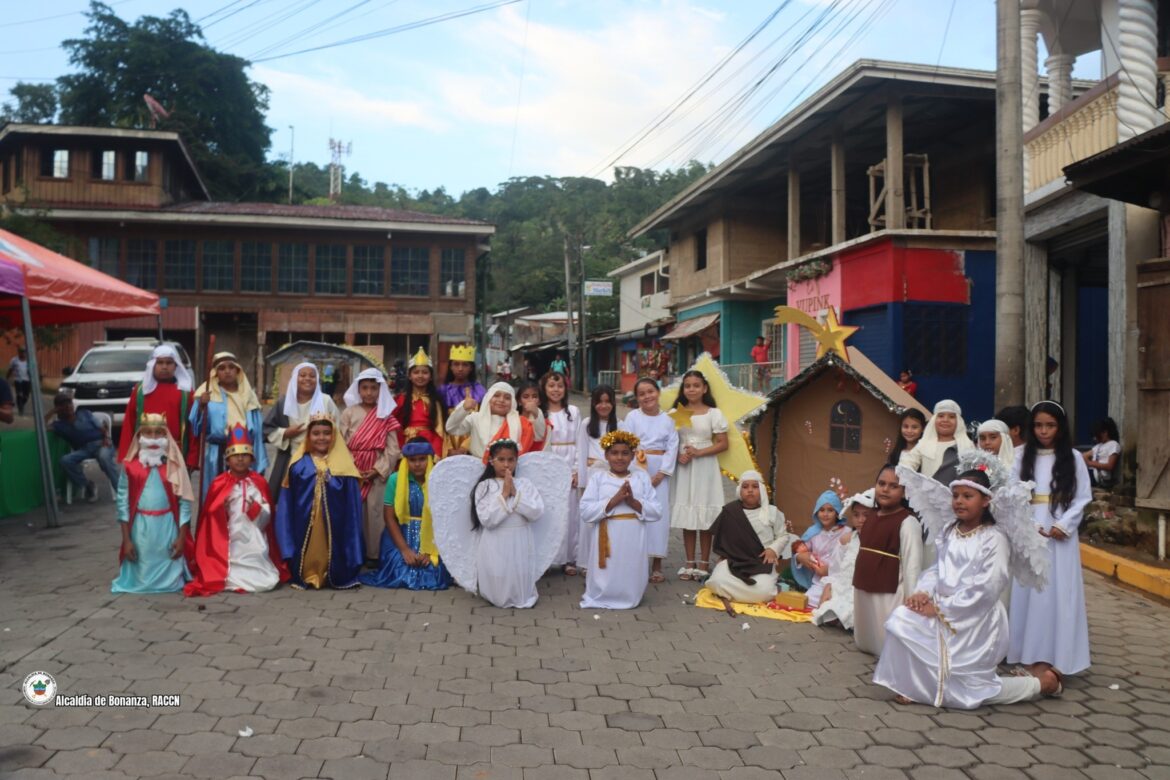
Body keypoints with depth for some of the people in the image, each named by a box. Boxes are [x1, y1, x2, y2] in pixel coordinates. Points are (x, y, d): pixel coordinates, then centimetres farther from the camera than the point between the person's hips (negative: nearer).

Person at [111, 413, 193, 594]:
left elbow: (184, 502, 1)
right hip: (140, 528, 0)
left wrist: (181, 537, -3)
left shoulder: (174, 465, 0)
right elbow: (123, 502, 0)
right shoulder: (130, 466, -2)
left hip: (167, 527, 0)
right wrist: (126, 539, -2)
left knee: (169, 582, 3)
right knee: (139, 577, 5)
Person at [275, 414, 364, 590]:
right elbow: (287, 503, 7)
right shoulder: (299, 463, 5)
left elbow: (352, 504, 4)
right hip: (304, 525, 0)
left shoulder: (344, 465, 4)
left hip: (334, 525, 0)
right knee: (306, 558, -1)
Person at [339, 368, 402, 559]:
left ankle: (374, 555, 10)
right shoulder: (349, 413, 5)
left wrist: (377, 470, -11)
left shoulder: (386, 415, 4)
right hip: (352, 472, 1)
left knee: (375, 513, 0)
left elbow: (392, 449, -2)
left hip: (377, 473, 0)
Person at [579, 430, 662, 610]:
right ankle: (600, 598, 32)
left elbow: (657, 513, 1)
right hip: (607, 539, -1)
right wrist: (613, 501, -17)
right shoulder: (598, 477, 2)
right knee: (604, 586, 6)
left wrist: (634, 502, -14)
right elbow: (585, 512, -9)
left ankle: (629, 599, 35)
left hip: (634, 540, 2)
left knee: (631, 591, 9)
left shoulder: (641, 477, 6)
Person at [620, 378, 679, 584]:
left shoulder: (667, 419, 6)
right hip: (636, 470, -2)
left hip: (660, 472, 2)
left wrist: (660, 474, -9)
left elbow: (672, 447, 0)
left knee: (660, 515, 1)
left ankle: (657, 564, 10)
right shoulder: (632, 416, 1)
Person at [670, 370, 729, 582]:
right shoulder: (675, 413, 6)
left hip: (705, 467, -2)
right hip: (683, 467, 2)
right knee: (686, 517, 6)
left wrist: (699, 452, -14)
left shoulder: (713, 414, 0)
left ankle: (703, 564, 10)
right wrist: (678, 455, -12)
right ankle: (689, 563, 15)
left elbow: (722, 443, -2)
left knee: (705, 517, 0)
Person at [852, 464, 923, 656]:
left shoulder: (907, 522, -13)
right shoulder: (871, 518, 11)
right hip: (864, 593, 8)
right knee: (866, 644, 19)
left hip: (889, 596, -8)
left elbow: (912, 565, -16)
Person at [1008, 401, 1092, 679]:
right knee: (1029, 591, 1)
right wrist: (1031, 526, -12)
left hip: (1060, 535, 0)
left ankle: (1052, 656, 3)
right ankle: (1029, 655, 6)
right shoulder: (1023, 457, 4)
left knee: (1057, 592, -1)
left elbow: (1083, 498, 1)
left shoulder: (1073, 458, 4)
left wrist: (1063, 525, -11)